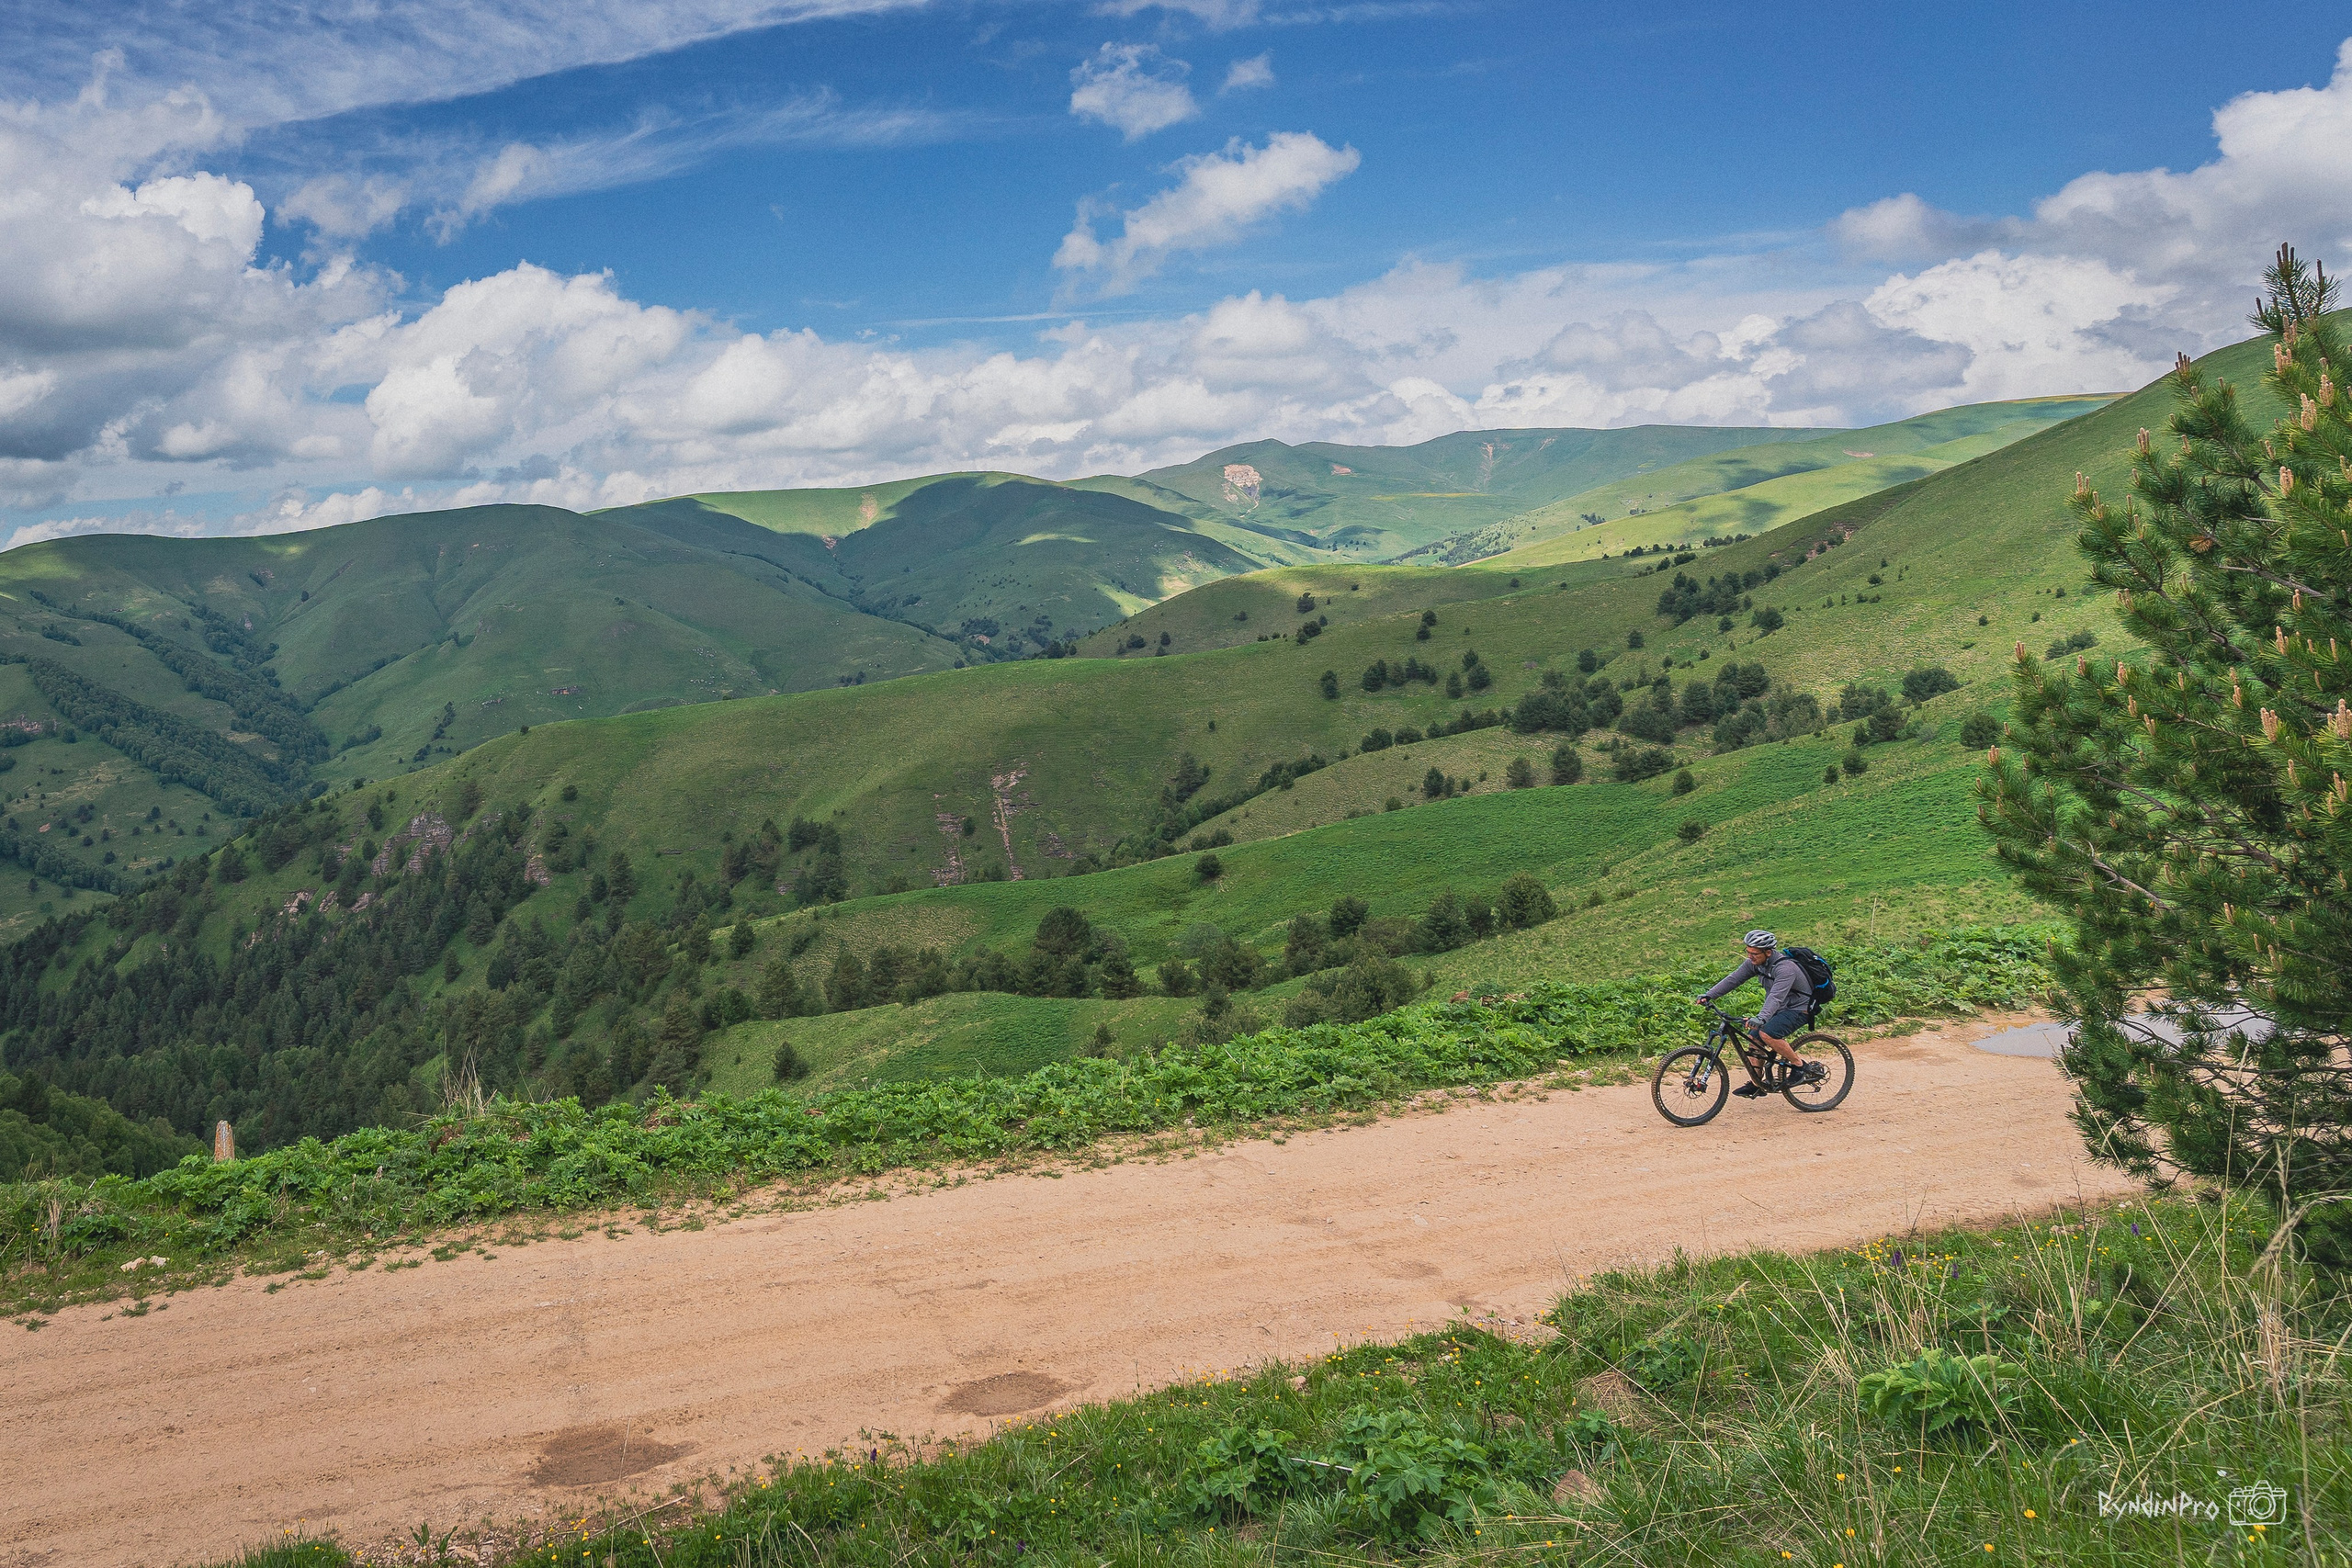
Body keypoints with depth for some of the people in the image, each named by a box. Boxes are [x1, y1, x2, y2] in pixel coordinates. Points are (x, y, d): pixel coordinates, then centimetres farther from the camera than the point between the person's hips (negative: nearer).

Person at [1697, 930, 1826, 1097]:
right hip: (1779, 1009, 9)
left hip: (1798, 1010, -9)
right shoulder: (1754, 962, -5)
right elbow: (1733, 979, -4)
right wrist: (1708, 996, -14)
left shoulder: (1785, 968, -30)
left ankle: (1801, 1066, -12)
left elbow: (1776, 997, -42)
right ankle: (1756, 1086, 15)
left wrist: (1761, 1018, -55)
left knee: (1767, 1034, -28)